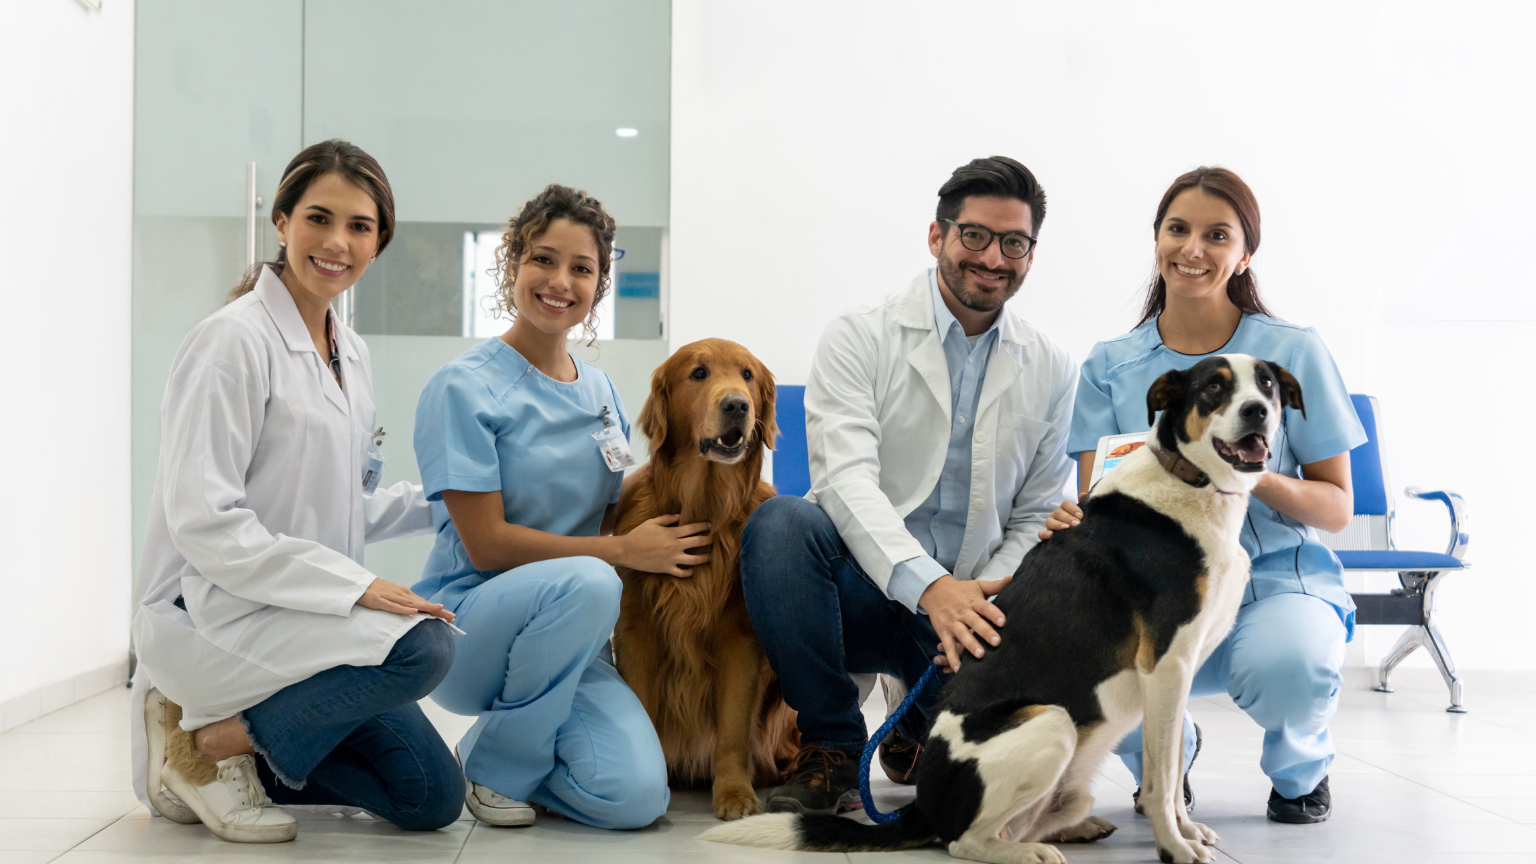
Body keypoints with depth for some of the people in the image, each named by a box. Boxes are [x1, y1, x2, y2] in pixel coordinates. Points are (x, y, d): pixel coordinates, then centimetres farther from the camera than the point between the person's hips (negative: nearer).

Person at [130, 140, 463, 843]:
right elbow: (203, 522, -20)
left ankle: (241, 759, 12)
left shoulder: (351, 355, 13)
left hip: (303, 613, 8)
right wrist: (353, 585, -23)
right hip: (206, 613, -8)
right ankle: (207, 742, -12)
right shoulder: (234, 339, -13)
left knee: (431, 799, -2)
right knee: (421, 647, -31)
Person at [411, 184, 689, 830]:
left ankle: (524, 736, 13)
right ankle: (494, 764, -11)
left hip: (570, 637, 5)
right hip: (468, 620, -5)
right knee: (583, 582, -37)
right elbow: (485, 543, -14)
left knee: (635, 797, -21)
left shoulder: (600, 391, 11)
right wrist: (621, 550, -12)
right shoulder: (464, 387, -8)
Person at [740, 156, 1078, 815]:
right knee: (780, 522, -34)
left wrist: (982, 606, -12)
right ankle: (831, 748, -15)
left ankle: (920, 730, 18)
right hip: (865, 590, -3)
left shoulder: (1052, 371, 8)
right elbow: (845, 477, -18)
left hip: (970, 598, 3)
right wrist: (930, 585, -34)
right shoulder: (859, 340, -4)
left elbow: (1037, 517, 9)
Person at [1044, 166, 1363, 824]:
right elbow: (1094, 500, 3)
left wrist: (1261, 479, -19)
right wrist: (1072, 522, -22)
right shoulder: (1109, 367, 8)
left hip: (1276, 578, -1)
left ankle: (1301, 768, 4)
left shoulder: (1293, 352, 1)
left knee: (1286, 666, -37)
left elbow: (1338, 509, 2)